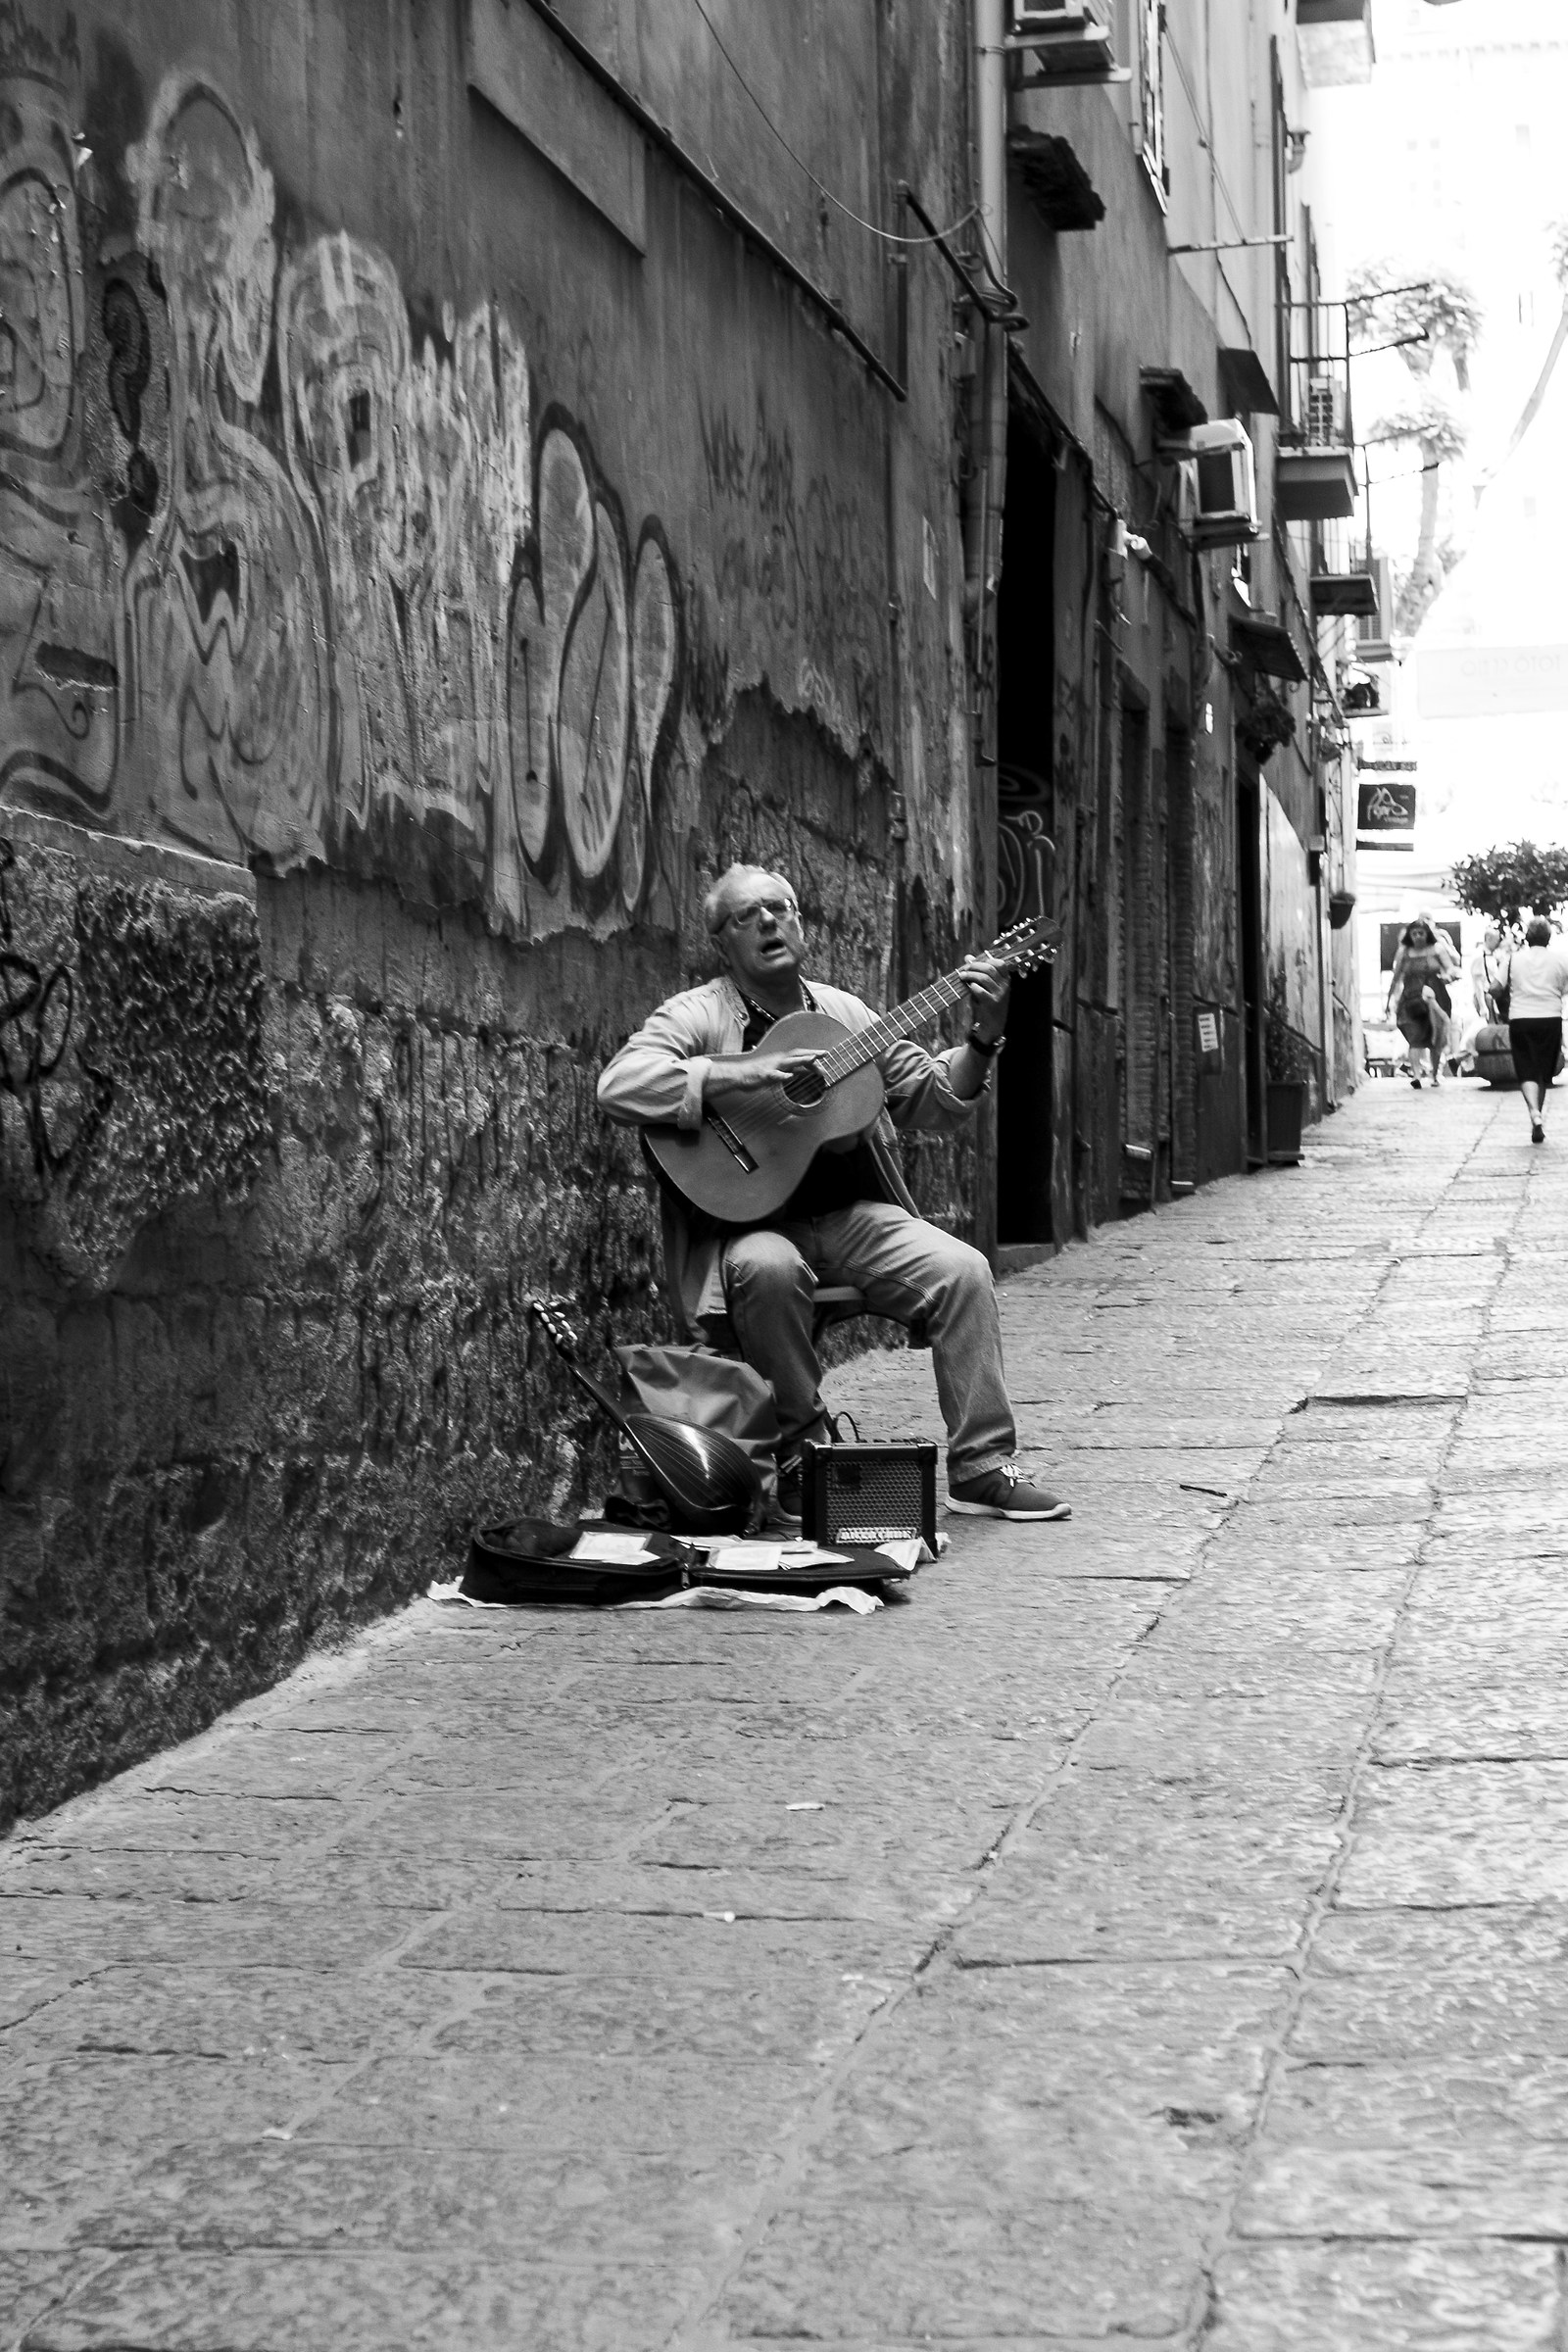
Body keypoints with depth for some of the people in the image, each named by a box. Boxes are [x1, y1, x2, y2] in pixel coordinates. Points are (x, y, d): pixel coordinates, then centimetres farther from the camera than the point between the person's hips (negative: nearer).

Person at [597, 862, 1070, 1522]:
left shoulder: (843, 1012, 13)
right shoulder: (696, 1015, -2)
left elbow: (939, 1107, 14)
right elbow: (620, 1086, -21)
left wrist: (981, 1039, -4)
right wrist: (739, 1076, -28)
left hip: (850, 1218, 5)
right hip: (749, 1224, -4)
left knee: (962, 1270, -17)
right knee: (769, 1269, -37)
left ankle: (981, 1467, -9)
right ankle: (803, 1456, -19)